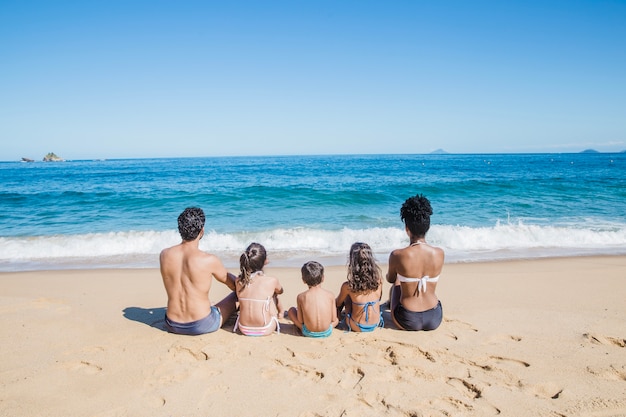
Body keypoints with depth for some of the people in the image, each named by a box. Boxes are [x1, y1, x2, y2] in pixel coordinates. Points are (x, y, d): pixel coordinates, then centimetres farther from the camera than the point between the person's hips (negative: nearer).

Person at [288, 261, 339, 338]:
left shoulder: (301, 297, -9)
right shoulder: (330, 295, -7)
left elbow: (300, 321, -4)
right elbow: (334, 319, -1)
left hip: (308, 333, -1)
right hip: (327, 332, 1)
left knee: (291, 310, 19)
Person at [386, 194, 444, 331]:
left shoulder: (397, 255, -18)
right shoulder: (439, 253, -9)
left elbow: (390, 279, 4)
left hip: (408, 321, -2)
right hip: (435, 320, 2)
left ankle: (390, 302, 62)